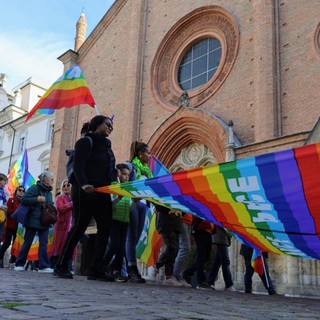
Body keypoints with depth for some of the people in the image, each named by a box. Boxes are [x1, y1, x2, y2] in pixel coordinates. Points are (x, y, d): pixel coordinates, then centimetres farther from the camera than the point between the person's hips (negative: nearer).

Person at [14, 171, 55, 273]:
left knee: (44, 243, -1)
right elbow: (23, 200, -12)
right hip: (33, 220, -6)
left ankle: (44, 266, -2)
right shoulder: (35, 188, -6)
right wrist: (37, 199, -21)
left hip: (45, 222, 6)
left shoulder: (49, 192, 16)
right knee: (27, 242, 3)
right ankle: (19, 264, 15)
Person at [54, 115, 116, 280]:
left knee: (105, 228, -2)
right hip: (85, 192, -7)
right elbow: (78, 166, -13)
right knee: (80, 226, -6)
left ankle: (96, 269, 1)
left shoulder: (107, 146, 23)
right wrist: (84, 184, -29)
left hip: (103, 193, 8)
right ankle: (61, 266, 6)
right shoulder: (86, 142, -1)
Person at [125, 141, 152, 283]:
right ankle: (133, 270, -8)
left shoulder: (146, 170, 20)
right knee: (132, 237, -8)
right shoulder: (131, 165, -1)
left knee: (136, 238, 6)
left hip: (142, 204, 7)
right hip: (132, 203, -7)